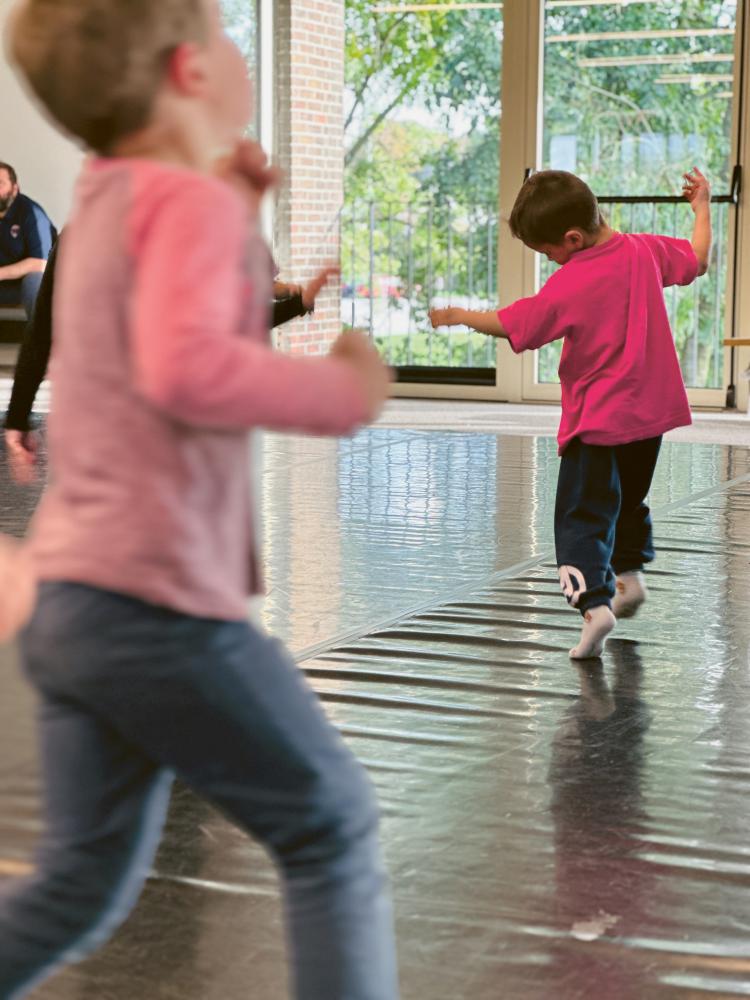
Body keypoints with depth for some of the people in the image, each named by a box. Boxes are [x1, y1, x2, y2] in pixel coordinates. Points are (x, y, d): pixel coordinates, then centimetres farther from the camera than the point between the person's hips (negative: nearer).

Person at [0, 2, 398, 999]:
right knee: (334, 825, 8)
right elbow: (186, 369, -28)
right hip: (163, 600, -9)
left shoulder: (104, 203, 17)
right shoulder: (189, 202, -10)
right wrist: (344, 390, -15)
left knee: (83, 882, 16)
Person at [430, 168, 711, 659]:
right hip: (651, 412, 7)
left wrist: (460, 316, 1)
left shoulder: (570, 285, -20)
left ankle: (595, 602, -20)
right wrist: (702, 206, 29)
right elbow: (698, 260, 14)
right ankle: (629, 571, 35)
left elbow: (512, 325, -14)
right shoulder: (645, 251, -3)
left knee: (582, 515, -4)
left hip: (597, 421, -7)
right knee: (629, 498, 29)